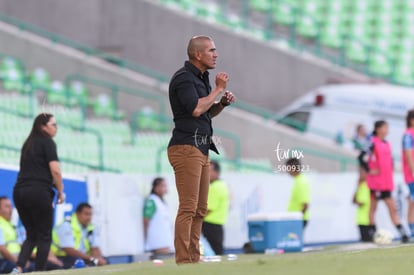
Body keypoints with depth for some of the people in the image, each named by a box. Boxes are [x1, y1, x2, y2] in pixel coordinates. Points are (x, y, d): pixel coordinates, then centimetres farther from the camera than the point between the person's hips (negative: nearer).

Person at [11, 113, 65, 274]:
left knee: (31, 235, 14)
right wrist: (60, 191, 0)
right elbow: (55, 170, -12)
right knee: (44, 236, 3)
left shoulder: (28, 144, 20)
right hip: (39, 192, -7)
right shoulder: (47, 142, -3)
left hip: (19, 191, 7)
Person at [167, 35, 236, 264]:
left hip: (200, 150, 10)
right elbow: (196, 109, -23)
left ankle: (193, 260, 10)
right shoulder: (183, 78, -11)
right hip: (186, 148, -10)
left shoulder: (201, 78, 18)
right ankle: (183, 262, -14)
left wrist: (223, 103, 7)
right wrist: (218, 89, -11)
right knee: (188, 208, -13)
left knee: (200, 209, 8)